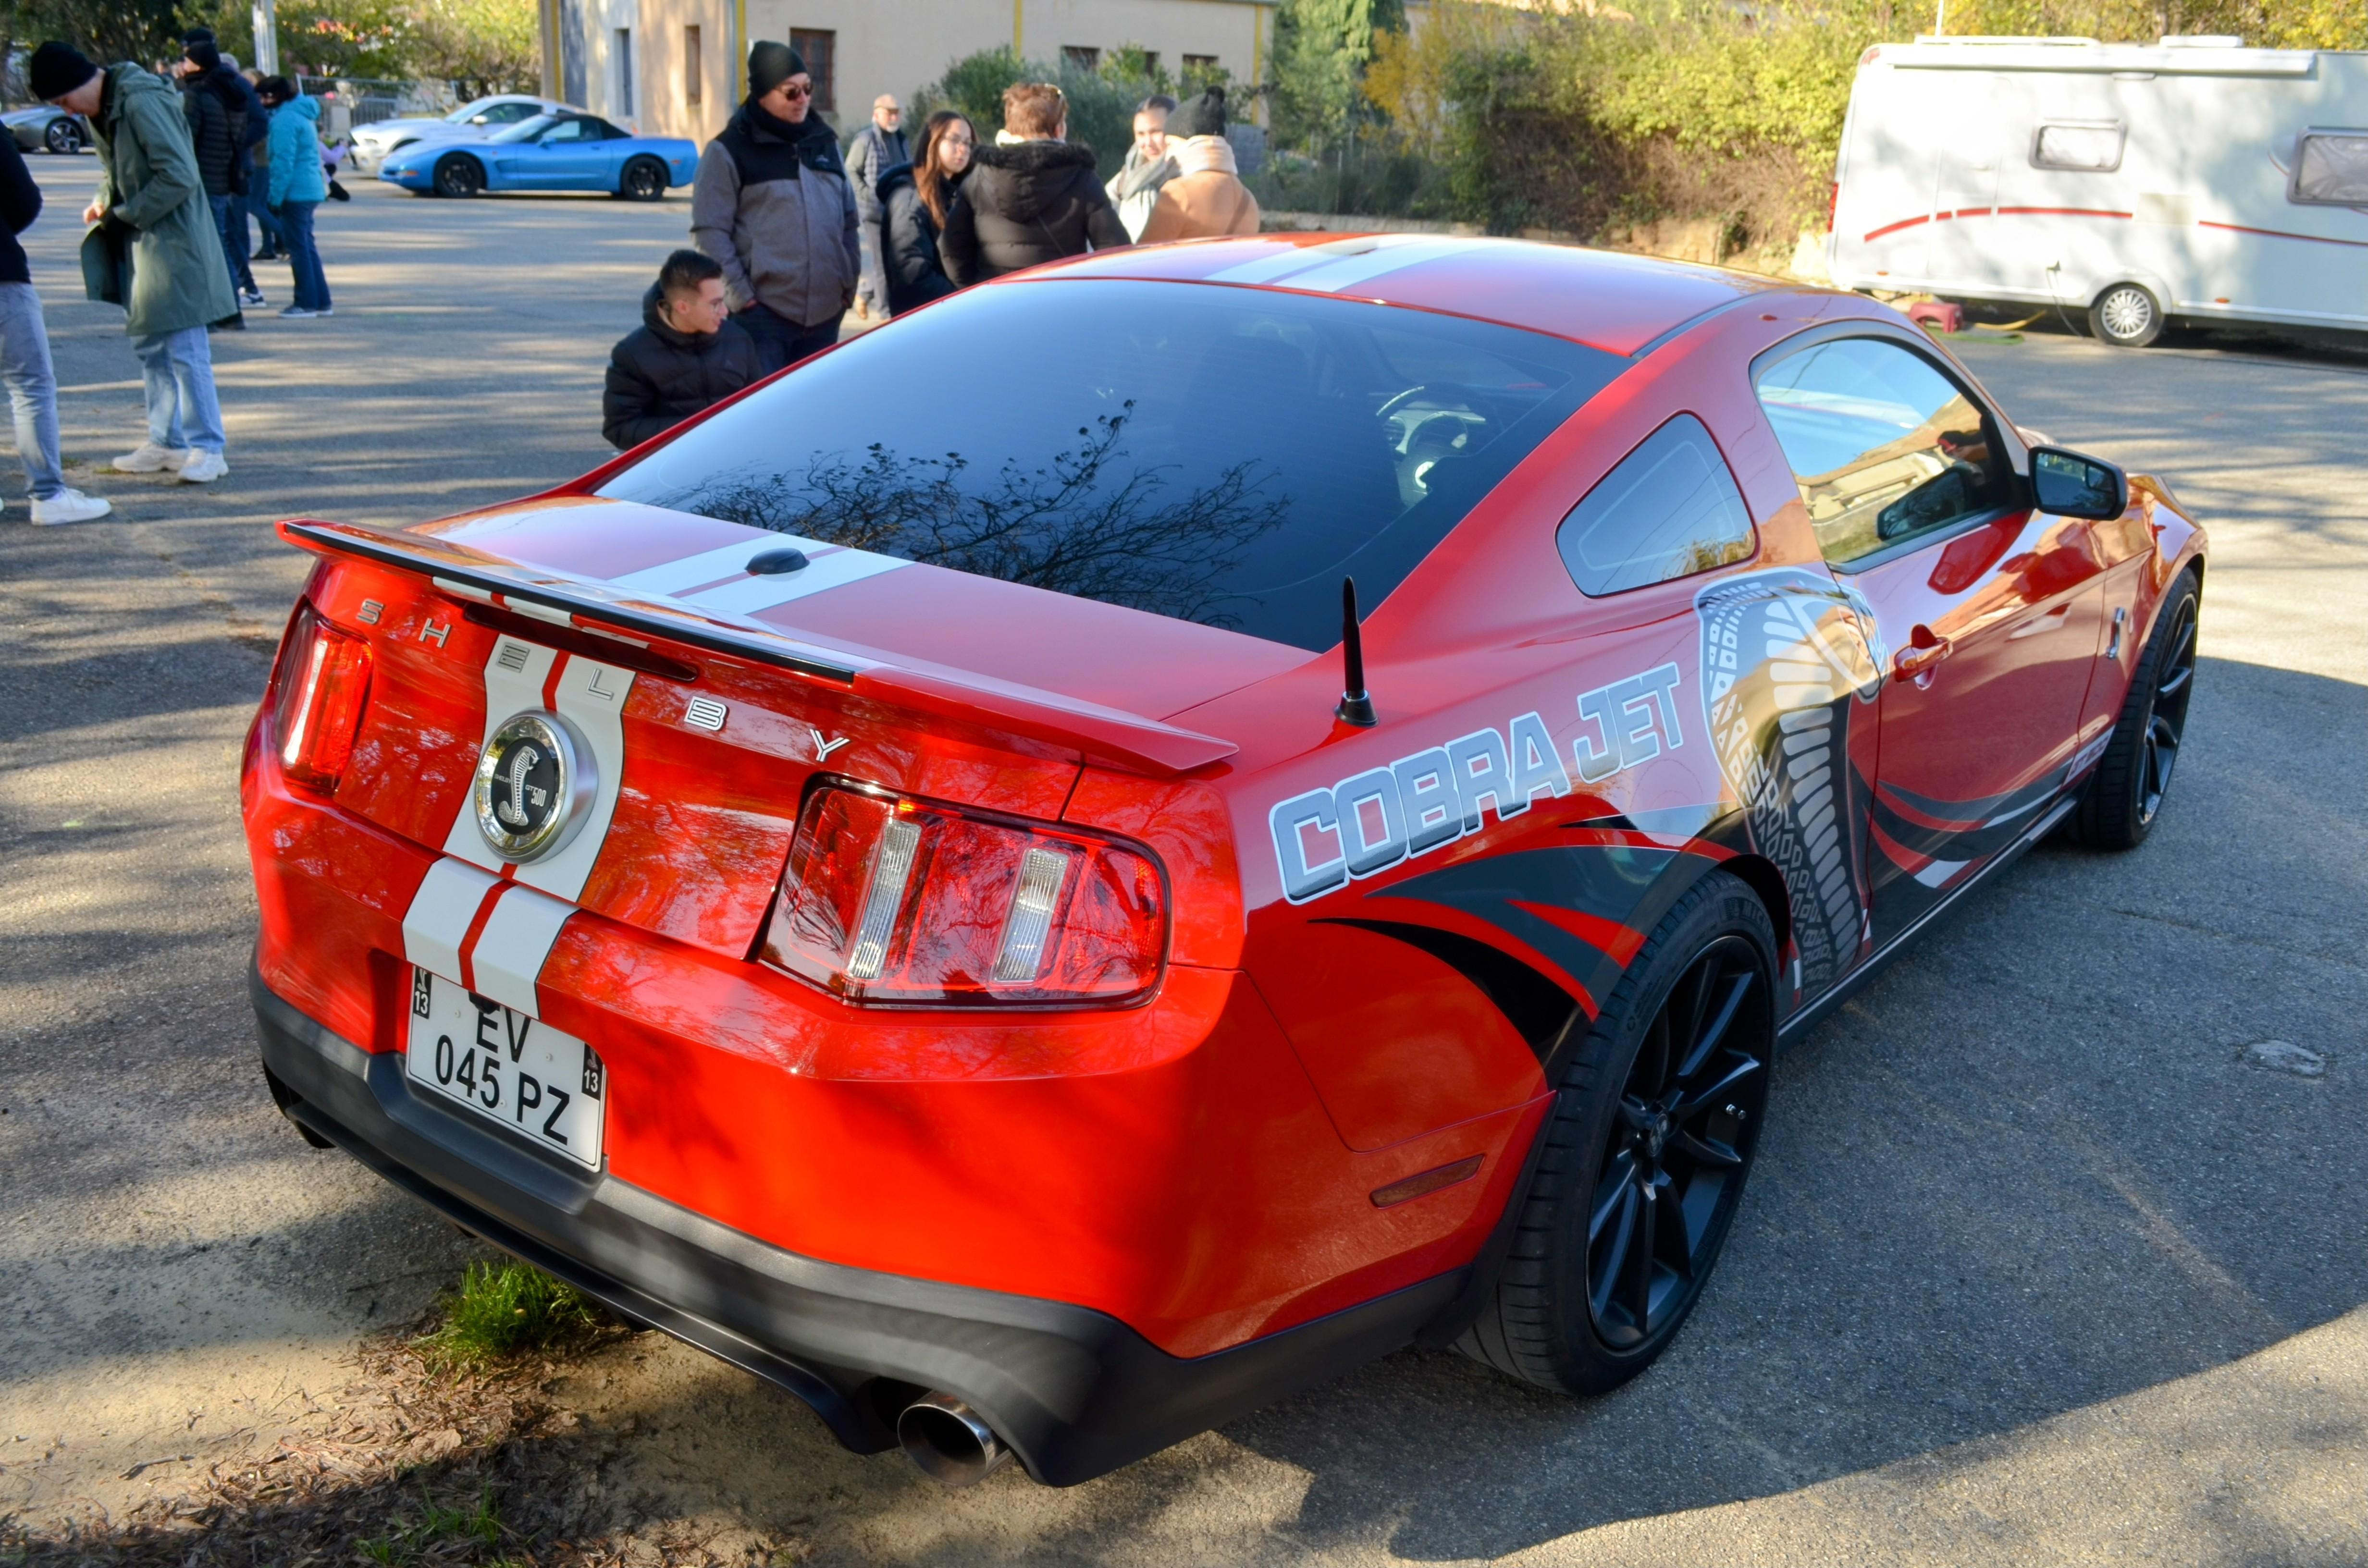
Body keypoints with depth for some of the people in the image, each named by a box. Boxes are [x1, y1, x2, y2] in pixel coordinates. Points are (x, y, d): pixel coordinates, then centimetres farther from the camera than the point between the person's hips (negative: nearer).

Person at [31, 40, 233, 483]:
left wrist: (125, 215, -15)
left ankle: (207, 448, -1)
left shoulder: (143, 104, -19)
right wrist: (103, 202, 3)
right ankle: (166, 442, 21)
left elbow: (179, 177, -22)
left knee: (185, 348, -8)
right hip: (140, 243, 10)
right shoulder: (100, 110, 10)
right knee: (150, 346, 13)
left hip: (175, 242, -10)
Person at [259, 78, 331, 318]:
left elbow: (283, 162, -19)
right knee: (307, 246, 14)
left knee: (298, 247, -5)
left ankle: (307, 303, -2)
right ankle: (321, 302, 15)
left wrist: (276, 197, -16)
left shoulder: (285, 119, -14)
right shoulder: (302, 114, 16)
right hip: (311, 190, 10)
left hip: (296, 192, -10)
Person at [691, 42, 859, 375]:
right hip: (763, 314, -5)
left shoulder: (825, 142, 15)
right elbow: (710, 232, -6)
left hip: (825, 313, 6)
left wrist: (849, 282, 10)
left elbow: (848, 219, 19)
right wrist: (741, 295, -12)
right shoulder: (729, 151, -2)